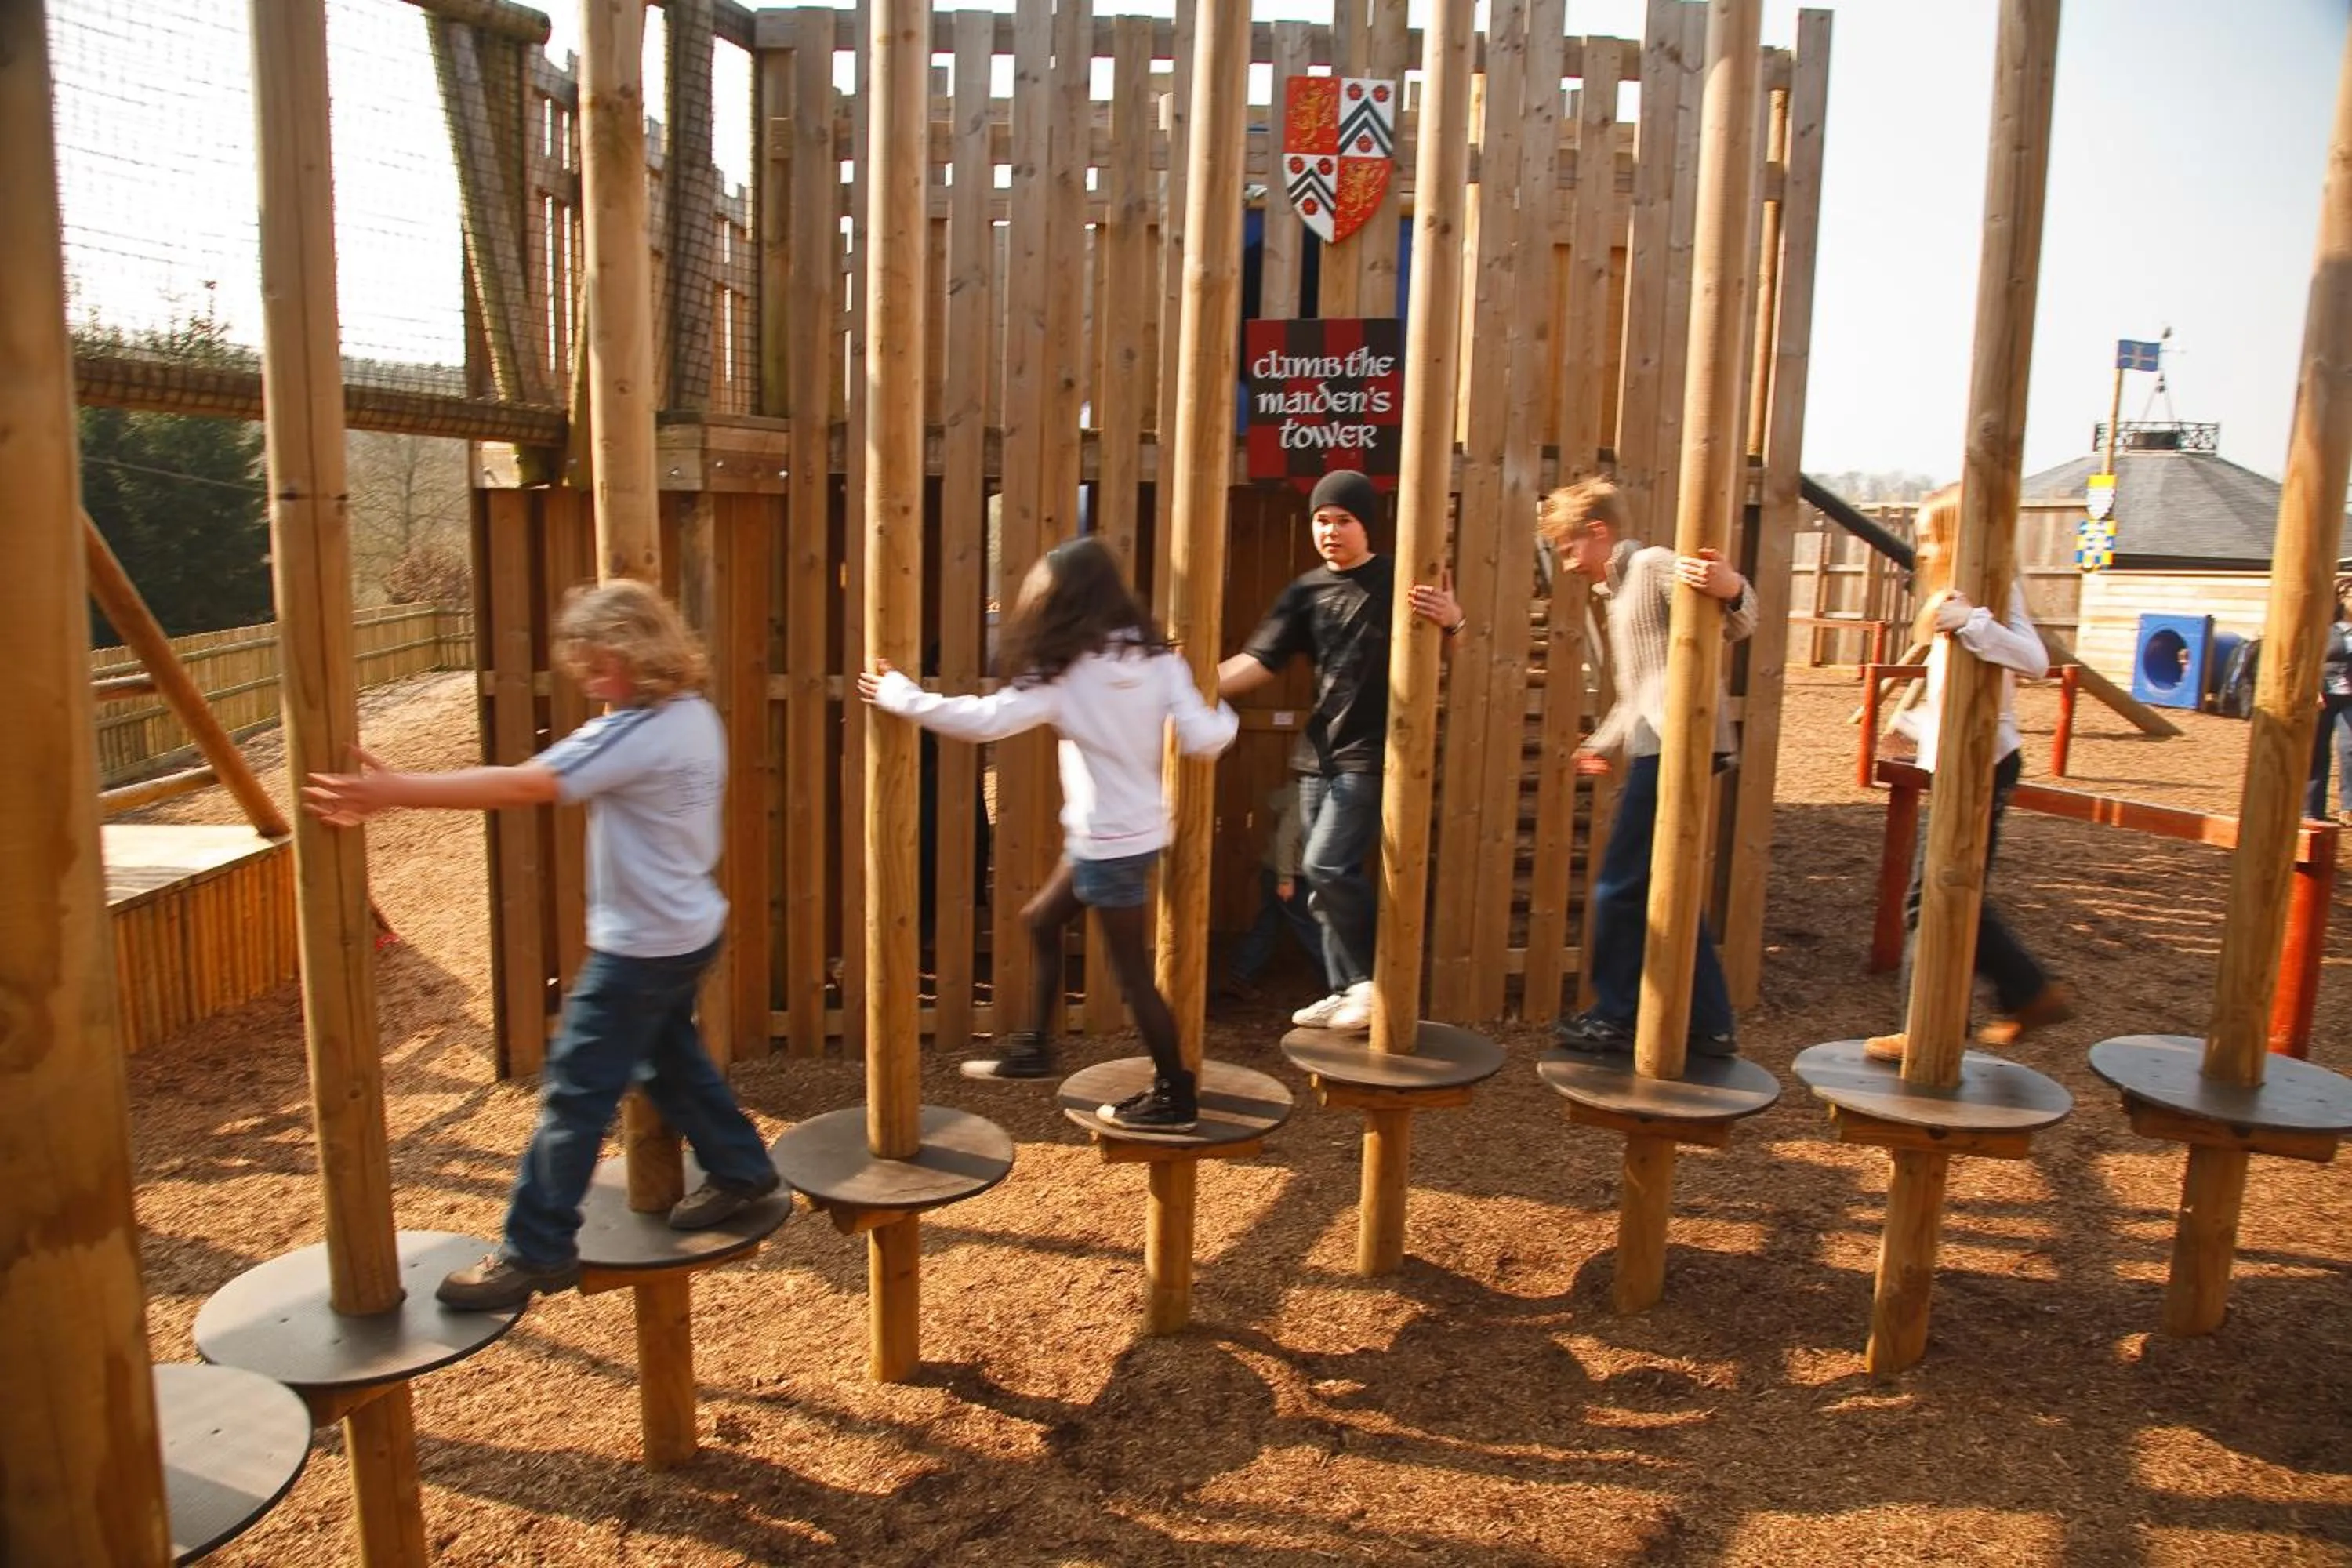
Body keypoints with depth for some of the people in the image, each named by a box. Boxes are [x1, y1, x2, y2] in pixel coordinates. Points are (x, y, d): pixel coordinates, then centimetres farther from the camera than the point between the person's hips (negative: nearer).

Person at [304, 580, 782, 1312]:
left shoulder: (634, 735, -24)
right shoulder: (695, 715, 4)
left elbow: (518, 786, -31)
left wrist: (393, 791, -31)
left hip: (642, 946, -10)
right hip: (688, 930, 10)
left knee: (576, 1090, -2)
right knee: (672, 1059, 25)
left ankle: (535, 1253, 7)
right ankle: (740, 1170, 39)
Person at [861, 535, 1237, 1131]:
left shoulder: (1070, 672, -16)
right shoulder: (1155, 656, 0)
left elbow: (986, 719, -22)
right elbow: (1202, 739, -4)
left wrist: (898, 695, -12)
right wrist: (1225, 717, 18)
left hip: (1109, 839, -8)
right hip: (1136, 828, 8)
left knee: (1132, 970, 4)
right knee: (1041, 922, 22)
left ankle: (1175, 1096, 15)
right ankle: (1034, 1048, 32)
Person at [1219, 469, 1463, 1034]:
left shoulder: (1400, 581, -5)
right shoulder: (1306, 592, 9)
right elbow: (1259, 660, 3)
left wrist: (1453, 621, -31)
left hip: (1371, 755, -6)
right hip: (1317, 755, 6)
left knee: (1327, 866, -16)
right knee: (1325, 882, 10)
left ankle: (1373, 979, 1)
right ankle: (1346, 990, 22)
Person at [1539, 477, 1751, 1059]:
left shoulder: (1654, 566, -7)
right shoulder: (1620, 590, 24)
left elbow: (1735, 625, -21)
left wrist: (1731, 589, -43)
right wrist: (1604, 744, 40)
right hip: (1655, 750, 11)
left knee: (1621, 886, -3)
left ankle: (1616, 1019, 8)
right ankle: (1710, 1026, 19)